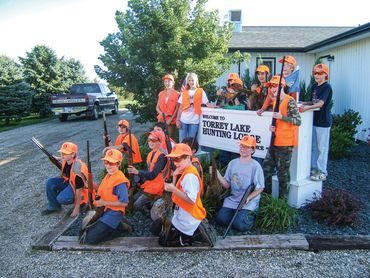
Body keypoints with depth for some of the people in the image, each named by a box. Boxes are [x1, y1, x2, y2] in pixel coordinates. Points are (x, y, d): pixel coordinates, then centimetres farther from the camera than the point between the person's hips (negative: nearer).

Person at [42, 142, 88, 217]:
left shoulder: (77, 170, -37)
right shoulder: (66, 160, -15)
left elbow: (79, 190, -28)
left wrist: (76, 208, -22)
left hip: (78, 187, -8)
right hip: (68, 181, 8)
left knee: (62, 199, -28)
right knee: (50, 183, -7)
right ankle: (54, 207, 9)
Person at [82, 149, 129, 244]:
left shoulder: (120, 180, -21)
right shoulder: (108, 175, 8)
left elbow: (124, 203, -21)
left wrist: (104, 203, -18)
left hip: (113, 214, -9)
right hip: (103, 211, 9)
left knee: (89, 239, -12)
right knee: (84, 232, 14)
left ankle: (118, 228, 2)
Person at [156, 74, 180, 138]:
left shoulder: (177, 94, -4)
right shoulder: (161, 94, 11)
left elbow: (177, 109, -7)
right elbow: (157, 107, 12)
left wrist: (171, 119, -13)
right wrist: (161, 113, -8)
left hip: (171, 121, -4)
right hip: (161, 119, 4)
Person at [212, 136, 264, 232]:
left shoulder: (255, 166, -9)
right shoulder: (232, 163, 3)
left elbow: (260, 188, -6)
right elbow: (227, 185, 2)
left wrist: (248, 198, -21)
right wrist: (217, 174, -13)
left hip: (249, 201, -4)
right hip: (233, 199, 4)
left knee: (240, 225, -21)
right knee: (220, 219, -12)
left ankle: (249, 215, 12)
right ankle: (239, 214, 15)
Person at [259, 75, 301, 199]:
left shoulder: (290, 101, -12)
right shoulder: (275, 100, 14)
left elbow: (298, 121, -17)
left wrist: (281, 117, -22)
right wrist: (271, 126, 4)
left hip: (285, 143, -8)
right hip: (275, 141, 9)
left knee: (283, 171, 0)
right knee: (266, 167, 13)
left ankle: (283, 198, 14)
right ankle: (266, 192, 26)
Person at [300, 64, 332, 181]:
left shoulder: (327, 87, -12)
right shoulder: (315, 86, 12)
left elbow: (321, 103, -25)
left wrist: (308, 107, -38)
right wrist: (304, 104, 6)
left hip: (323, 121, -8)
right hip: (314, 120, 8)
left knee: (322, 148, -2)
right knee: (313, 146, 14)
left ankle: (322, 172, 7)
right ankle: (314, 168, 26)